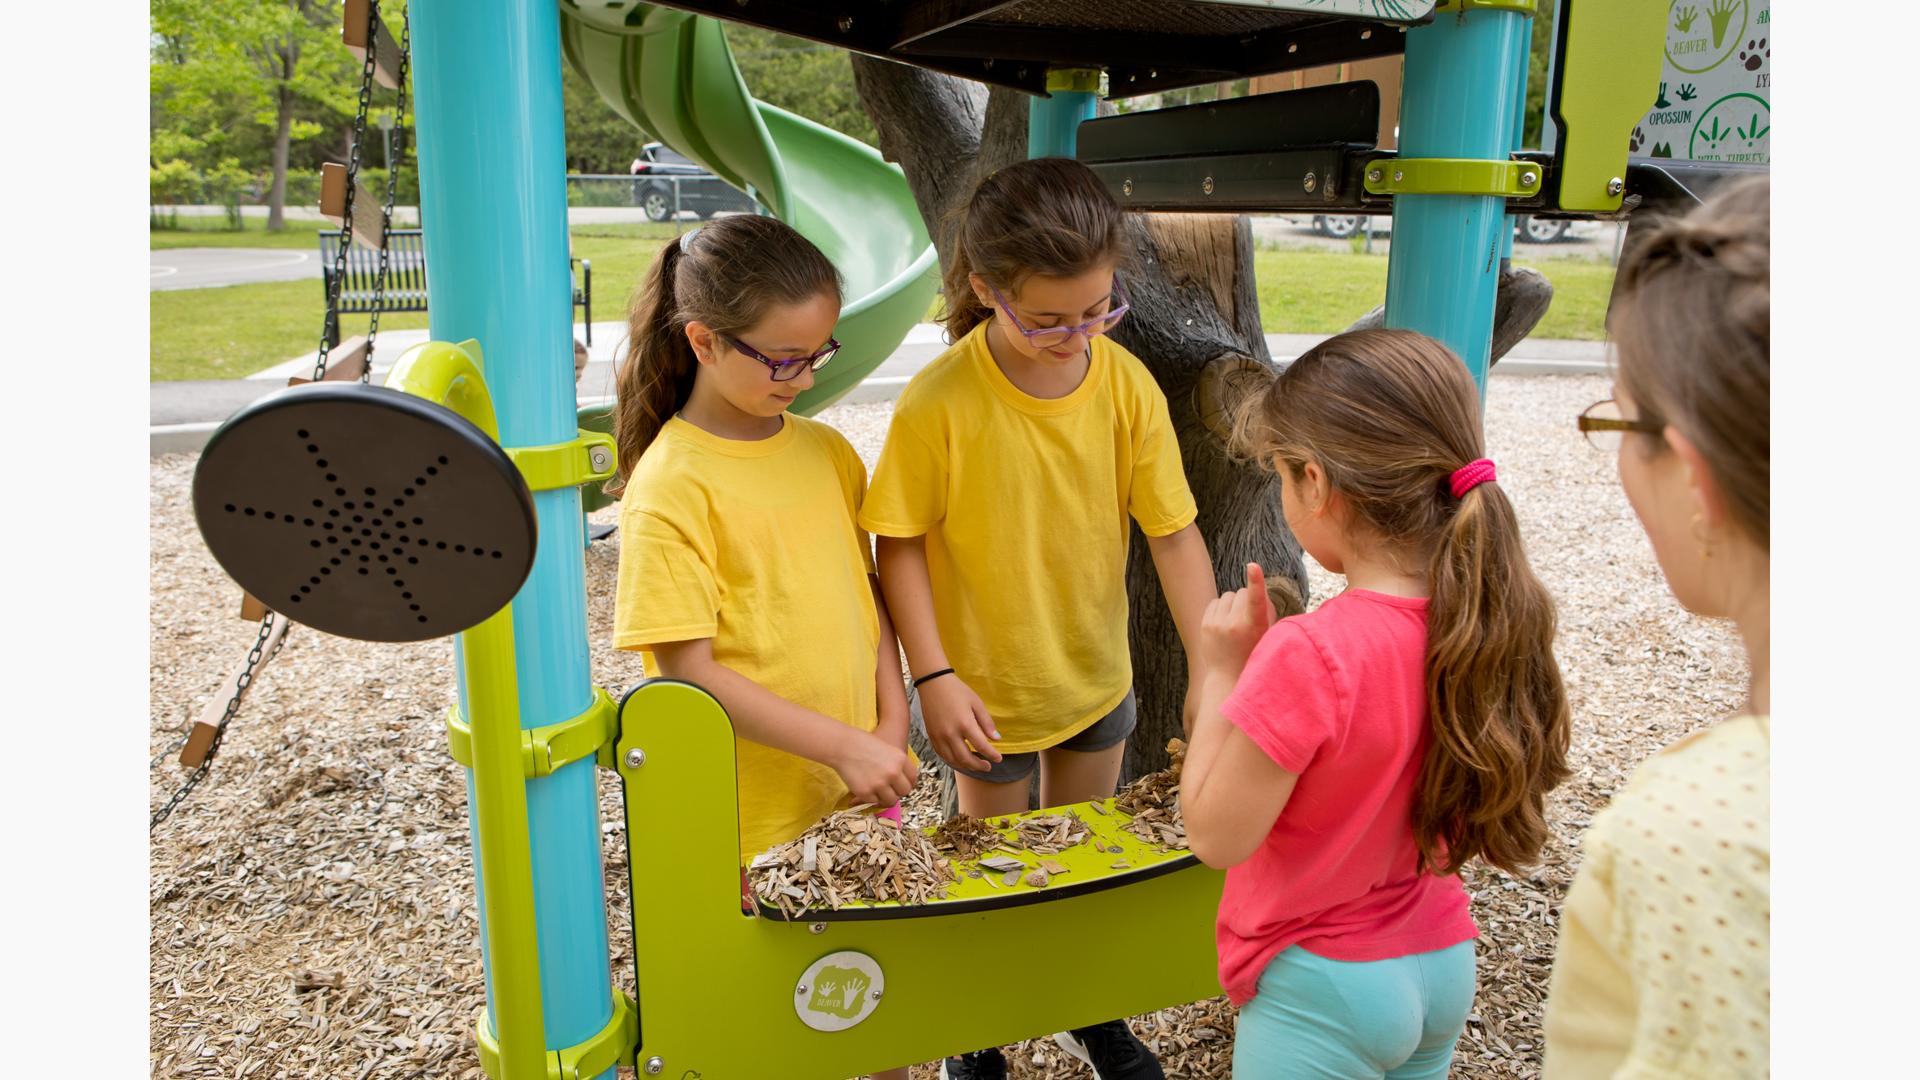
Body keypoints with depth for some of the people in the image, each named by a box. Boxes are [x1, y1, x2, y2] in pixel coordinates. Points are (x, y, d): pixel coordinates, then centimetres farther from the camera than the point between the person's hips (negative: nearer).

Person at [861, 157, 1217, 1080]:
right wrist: (933, 676, -18)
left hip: (1099, 675, 3)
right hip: (986, 691, -3)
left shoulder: (1128, 384, -14)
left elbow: (1174, 531, -10)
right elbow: (900, 542, -14)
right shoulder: (938, 404, -23)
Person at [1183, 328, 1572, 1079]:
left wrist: (1221, 670, -16)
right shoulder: (1489, 620, -8)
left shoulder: (1308, 657, -31)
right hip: (1444, 962, 7)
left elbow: (1215, 836, -21)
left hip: (1321, 988, -7)